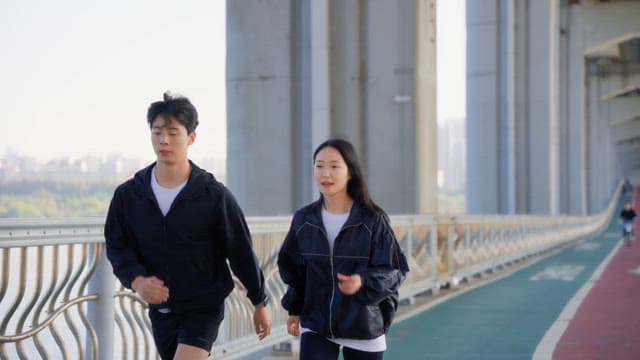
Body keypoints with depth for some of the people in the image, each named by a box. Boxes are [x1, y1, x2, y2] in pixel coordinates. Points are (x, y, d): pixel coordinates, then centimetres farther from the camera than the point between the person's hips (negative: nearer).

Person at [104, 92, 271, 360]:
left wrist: (260, 303, 4)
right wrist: (136, 281, -18)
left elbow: (241, 252, -4)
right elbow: (116, 246, 2)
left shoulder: (214, 196, -12)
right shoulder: (127, 195, -4)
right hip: (160, 309, 5)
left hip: (204, 307, -4)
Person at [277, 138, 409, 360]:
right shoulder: (304, 220, 0)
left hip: (363, 328, -2)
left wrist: (364, 283, -29)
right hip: (316, 325, 2)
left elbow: (394, 271, -11)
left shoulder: (373, 220, -11)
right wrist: (295, 309, 14)